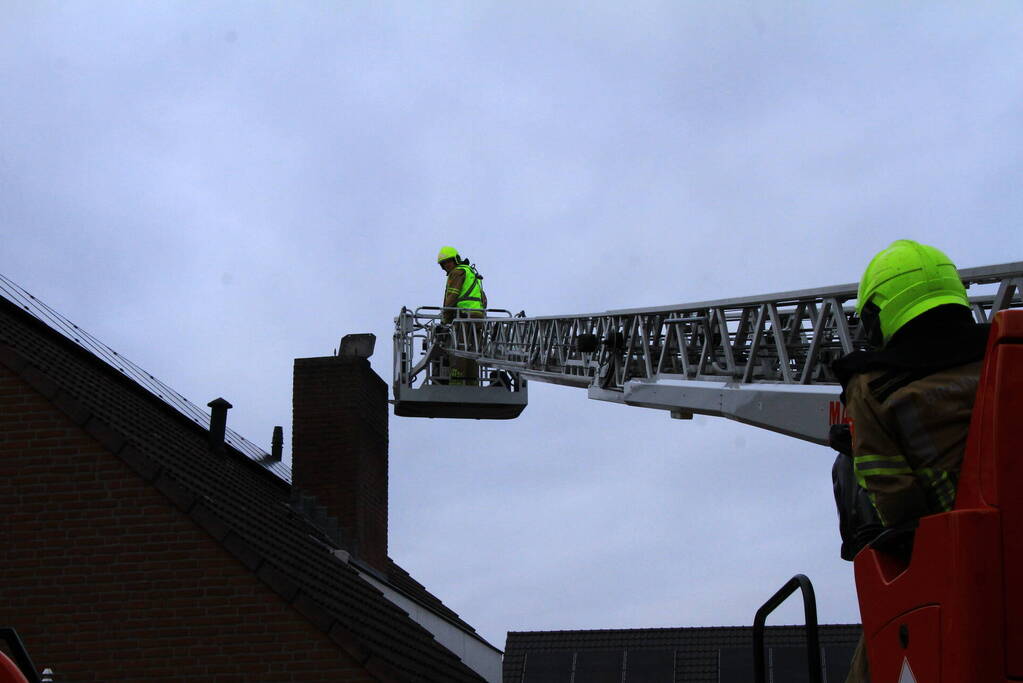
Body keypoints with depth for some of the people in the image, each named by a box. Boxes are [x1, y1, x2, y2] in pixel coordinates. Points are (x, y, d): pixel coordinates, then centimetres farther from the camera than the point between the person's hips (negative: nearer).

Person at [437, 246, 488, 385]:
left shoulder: (458, 271, -1)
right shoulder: (473, 273, 28)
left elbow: (452, 296, -9)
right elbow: (483, 300, 28)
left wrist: (445, 318, -5)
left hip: (464, 314, -9)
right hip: (478, 314, 9)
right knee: (471, 350, 7)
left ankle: (457, 380, -19)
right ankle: (472, 381, 4)